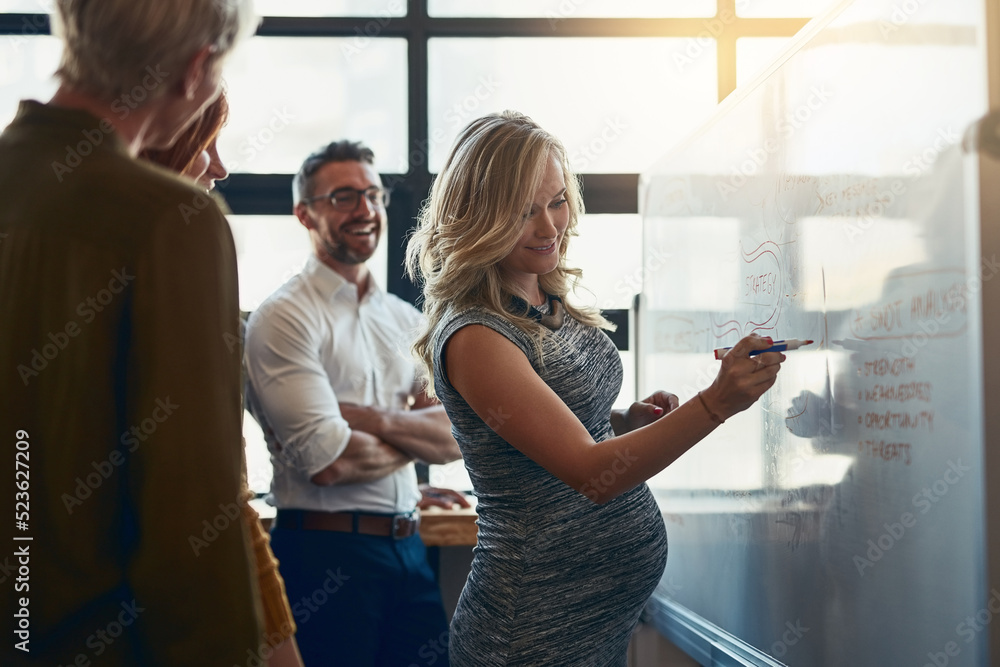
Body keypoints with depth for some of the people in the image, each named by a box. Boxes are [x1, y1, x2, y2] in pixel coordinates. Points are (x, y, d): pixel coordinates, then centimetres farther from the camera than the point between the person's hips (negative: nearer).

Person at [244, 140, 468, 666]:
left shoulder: (405, 320, 12)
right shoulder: (284, 316, -8)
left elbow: (454, 439, 2)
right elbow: (329, 462, -17)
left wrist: (371, 417, -14)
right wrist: (417, 433, 0)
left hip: (408, 546, 6)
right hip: (326, 553, -6)